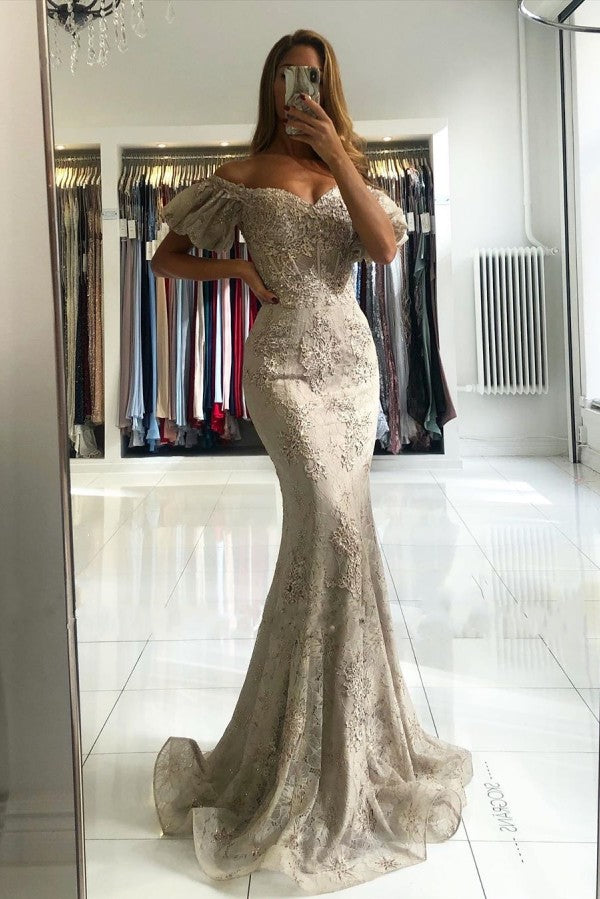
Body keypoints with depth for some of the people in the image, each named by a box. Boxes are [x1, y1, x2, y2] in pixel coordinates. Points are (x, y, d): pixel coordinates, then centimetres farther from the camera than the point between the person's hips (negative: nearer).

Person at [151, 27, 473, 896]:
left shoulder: (350, 170, 15)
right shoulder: (242, 177, 7)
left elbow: (385, 246, -4)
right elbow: (167, 256, 11)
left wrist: (338, 155, -8)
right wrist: (238, 270, -4)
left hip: (352, 359, 4)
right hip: (285, 361, -4)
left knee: (320, 530, 4)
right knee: (337, 525, -20)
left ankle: (298, 724, 21)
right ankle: (331, 752, -9)